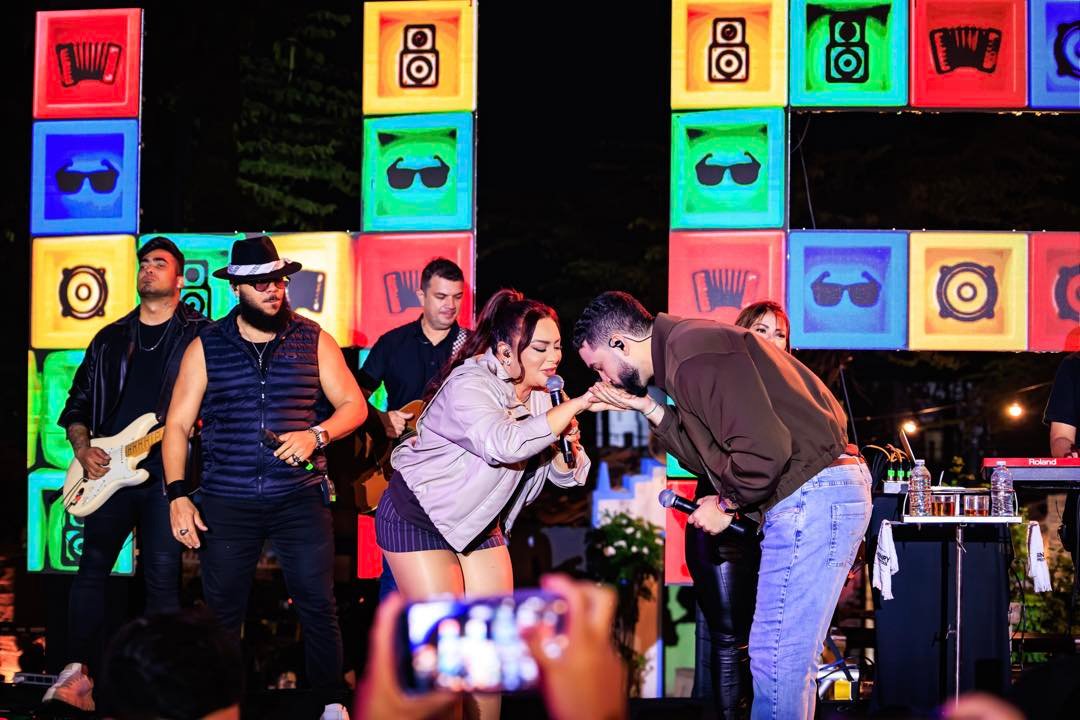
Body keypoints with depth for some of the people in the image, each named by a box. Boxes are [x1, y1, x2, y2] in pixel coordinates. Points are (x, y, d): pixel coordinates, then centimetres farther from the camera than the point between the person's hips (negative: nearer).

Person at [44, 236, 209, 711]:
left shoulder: (199, 335, 4)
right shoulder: (110, 339, 15)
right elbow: (78, 403, 17)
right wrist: (83, 451, 2)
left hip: (166, 474, -3)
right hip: (109, 472, 4)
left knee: (162, 580, -2)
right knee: (92, 568, 1)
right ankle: (80, 671, 6)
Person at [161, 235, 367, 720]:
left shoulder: (314, 340, 5)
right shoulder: (207, 347, 4)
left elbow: (354, 405, 8)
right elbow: (177, 425, 4)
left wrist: (316, 435, -11)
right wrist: (177, 496, -5)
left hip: (301, 498, 0)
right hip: (226, 504, 0)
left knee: (318, 604, -1)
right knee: (221, 610, 4)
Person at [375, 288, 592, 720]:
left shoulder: (539, 396, 0)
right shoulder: (469, 384, -24)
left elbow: (564, 474, 5)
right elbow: (504, 444, -44)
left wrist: (567, 445, -18)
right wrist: (577, 405, -36)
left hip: (479, 523, 8)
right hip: (418, 517, -8)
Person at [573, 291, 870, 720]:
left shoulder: (693, 356, -16)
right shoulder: (684, 350, 17)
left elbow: (764, 449, -23)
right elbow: (711, 457, 17)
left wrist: (725, 504, -8)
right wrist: (647, 408, 12)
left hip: (812, 493, -11)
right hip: (823, 490, 11)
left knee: (776, 660, -6)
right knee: (789, 658, 16)